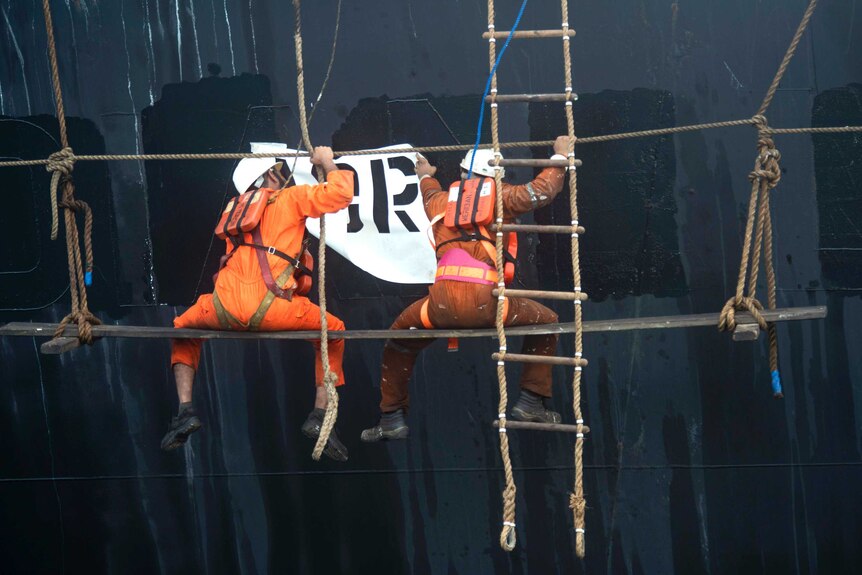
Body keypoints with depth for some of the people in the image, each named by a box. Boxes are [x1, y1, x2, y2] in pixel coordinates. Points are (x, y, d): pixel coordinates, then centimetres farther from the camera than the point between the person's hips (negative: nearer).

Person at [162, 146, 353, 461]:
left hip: (224, 310, 4)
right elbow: (341, 193, 4)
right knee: (333, 333, 23)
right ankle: (320, 415, 9)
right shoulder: (291, 198, 14)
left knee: (183, 329, 34)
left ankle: (185, 409, 13)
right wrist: (327, 163, 22)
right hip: (271, 309, -3)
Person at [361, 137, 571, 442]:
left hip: (441, 304, 3)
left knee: (400, 337, 30)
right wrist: (560, 156, 29)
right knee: (545, 322, 21)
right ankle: (532, 401, 18)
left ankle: (391, 416, 25)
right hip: (485, 303, -3)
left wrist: (426, 176, 73)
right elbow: (542, 190, 12)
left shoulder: (441, 202, 26)